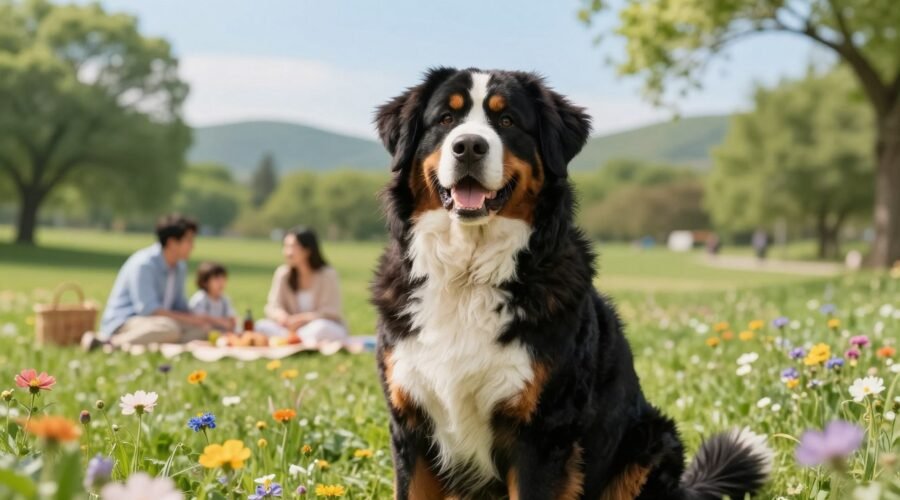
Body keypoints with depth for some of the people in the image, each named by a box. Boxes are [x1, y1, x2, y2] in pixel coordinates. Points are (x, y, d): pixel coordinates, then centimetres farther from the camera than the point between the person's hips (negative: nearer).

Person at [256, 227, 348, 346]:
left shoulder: (327, 274, -10)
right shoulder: (283, 273, 2)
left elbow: (330, 313, -13)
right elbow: (272, 306, 0)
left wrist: (302, 319, -25)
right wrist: (281, 315, -24)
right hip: (294, 329, 4)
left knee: (321, 328, -39)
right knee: (261, 326, -23)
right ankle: (304, 342, -35)